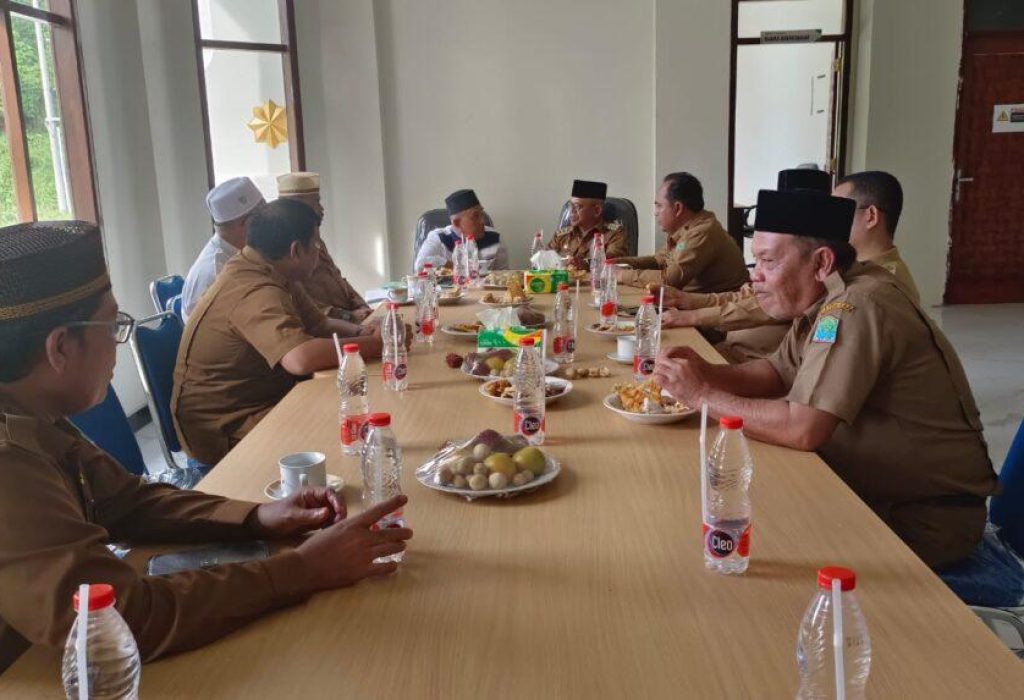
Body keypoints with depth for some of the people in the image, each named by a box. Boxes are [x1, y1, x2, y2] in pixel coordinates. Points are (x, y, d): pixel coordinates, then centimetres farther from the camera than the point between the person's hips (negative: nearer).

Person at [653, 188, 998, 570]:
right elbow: (777, 372, 12)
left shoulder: (857, 308, -26)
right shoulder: (826, 297, 2)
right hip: (874, 491, 8)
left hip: (926, 519, -8)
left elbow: (802, 429, -31)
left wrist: (703, 394, -21)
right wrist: (706, 371, -6)